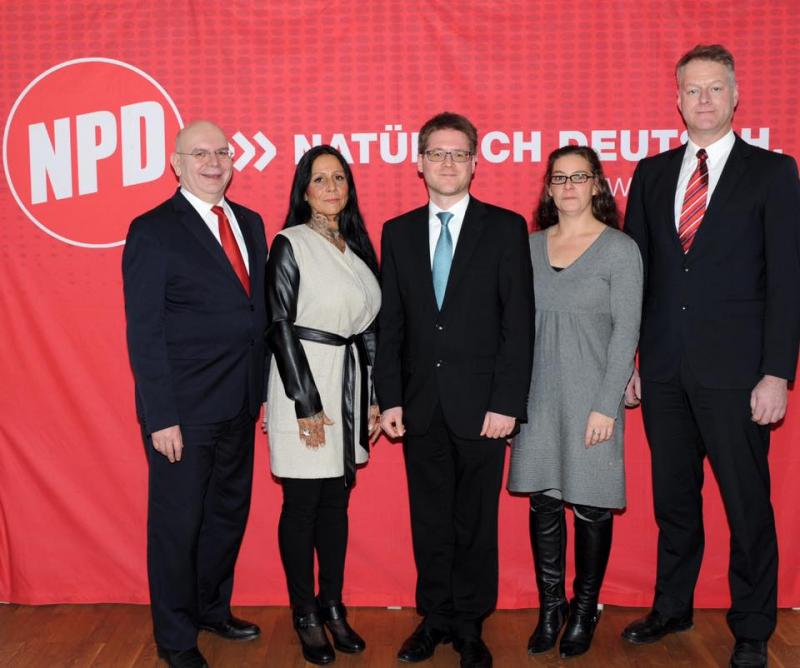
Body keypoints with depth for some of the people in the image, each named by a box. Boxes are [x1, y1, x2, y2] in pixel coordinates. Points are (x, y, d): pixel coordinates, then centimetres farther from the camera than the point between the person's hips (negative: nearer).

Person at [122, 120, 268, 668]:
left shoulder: (250, 223, 10)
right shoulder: (153, 231, -9)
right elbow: (145, 331, -13)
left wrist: (263, 389, 8)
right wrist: (160, 417, -16)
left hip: (239, 405, 7)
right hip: (184, 409, -6)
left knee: (229, 514, 19)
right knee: (178, 523, 7)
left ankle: (212, 608, 40)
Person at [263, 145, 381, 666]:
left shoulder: (358, 246, 11)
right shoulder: (291, 245, -7)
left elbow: (369, 327, 12)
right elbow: (280, 327, -11)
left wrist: (374, 399, 9)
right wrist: (306, 405, -15)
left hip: (349, 385, 6)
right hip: (304, 382, -6)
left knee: (336, 500, 13)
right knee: (303, 504, 3)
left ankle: (333, 605, 26)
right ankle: (305, 615, 18)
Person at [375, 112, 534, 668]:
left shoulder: (505, 227, 0)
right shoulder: (398, 232, 9)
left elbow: (519, 322, -5)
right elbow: (390, 323, 8)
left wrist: (507, 403, -11)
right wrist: (390, 397, 1)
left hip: (480, 405, -2)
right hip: (421, 405, 3)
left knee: (476, 521, 8)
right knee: (429, 519, 12)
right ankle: (435, 618, 28)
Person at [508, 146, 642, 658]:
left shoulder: (620, 250, -4)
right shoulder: (530, 245, 8)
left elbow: (626, 331, -7)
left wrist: (606, 405, -12)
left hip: (591, 397, -3)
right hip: (538, 396, 3)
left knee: (591, 505, 5)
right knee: (543, 503, 7)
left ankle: (585, 609, 23)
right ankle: (551, 606, 22)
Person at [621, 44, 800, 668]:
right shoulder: (652, 173, 10)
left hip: (733, 370, -3)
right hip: (663, 369, 4)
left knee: (748, 503, 6)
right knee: (673, 497, 16)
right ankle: (673, 606, 33)